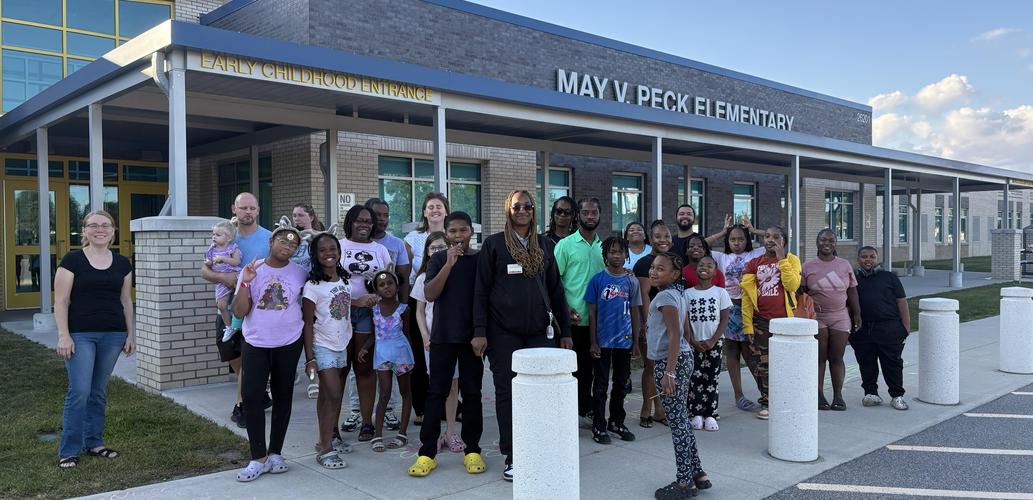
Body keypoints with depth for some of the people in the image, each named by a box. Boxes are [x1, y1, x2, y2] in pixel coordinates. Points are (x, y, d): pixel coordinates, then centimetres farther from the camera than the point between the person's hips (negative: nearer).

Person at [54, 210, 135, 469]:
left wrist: (130, 334, 11)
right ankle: (69, 451, 3)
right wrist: (63, 335, -11)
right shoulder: (72, 260, -3)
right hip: (80, 334, -4)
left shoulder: (122, 263, 9)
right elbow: (61, 301, -4)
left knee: (99, 391, 11)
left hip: (113, 335, 4)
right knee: (79, 391, -8)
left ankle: (94, 443, 22)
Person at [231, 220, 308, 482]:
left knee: (283, 396, 9)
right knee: (252, 395, -8)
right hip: (255, 343, -1)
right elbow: (239, 312, -5)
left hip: (289, 344, 1)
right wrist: (245, 283, -18)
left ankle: (275, 452, 22)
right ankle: (259, 457, 4)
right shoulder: (251, 270, -1)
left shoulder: (300, 273, 0)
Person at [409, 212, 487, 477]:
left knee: (472, 393, 6)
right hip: (442, 336, 0)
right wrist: (449, 264, -17)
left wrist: (482, 334, -5)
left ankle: (472, 450, 16)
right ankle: (427, 452, 7)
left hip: (472, 337, 0)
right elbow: (430, 294, -7)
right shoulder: (438, 259, 5)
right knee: (436, 393, 2)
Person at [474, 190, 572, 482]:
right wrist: (480, 331, -8)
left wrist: (565, 331, 11)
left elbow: (556, 289, 14)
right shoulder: (494, 244, 2)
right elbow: (481, 290, 0)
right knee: (507, 391, 1)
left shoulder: (544, 245, 12)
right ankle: (512, 457, 11)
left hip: (540, 331, 3)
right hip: (504, 332, -2)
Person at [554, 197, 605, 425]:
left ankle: (585, 409, 24)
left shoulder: (603, 246, 13)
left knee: (587, 366, 13)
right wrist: (566, 309, -15)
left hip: (596, 319, 5)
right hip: (572, 319, -5)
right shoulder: (565, 245, -3)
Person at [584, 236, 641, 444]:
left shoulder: (631, 282, 3)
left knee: (620, 383, 14)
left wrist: (635, 342, 5)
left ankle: (617, 422, 28)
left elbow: (634, 313, 7)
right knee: (600, 384, 4)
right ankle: (598, 426, 13)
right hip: (603, 340, -3)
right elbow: (592, 312, -3)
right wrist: (593, 342, -7)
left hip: (624, 341, 3)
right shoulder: (598, 280, -5)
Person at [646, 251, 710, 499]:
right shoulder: (677, 295, 14)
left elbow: (675, 336, -22)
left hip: (670, 361, -10)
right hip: (684, 358, 10)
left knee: (677, 422, -3)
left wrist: (669, 372, -25)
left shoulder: (665, 297, -15)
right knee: (681, 420, 16)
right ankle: (697, 474, 24)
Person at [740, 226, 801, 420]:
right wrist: (747, 324, -3)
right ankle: (766, 403, 15)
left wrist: (782, 259, -15)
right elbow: (747, 295, 3)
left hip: (784, 320, -2)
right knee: (763, 364, 5)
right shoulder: (754, 264, 7)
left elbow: (792, 285, -15)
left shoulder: (791, 260, 3)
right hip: (761, 321, 2)